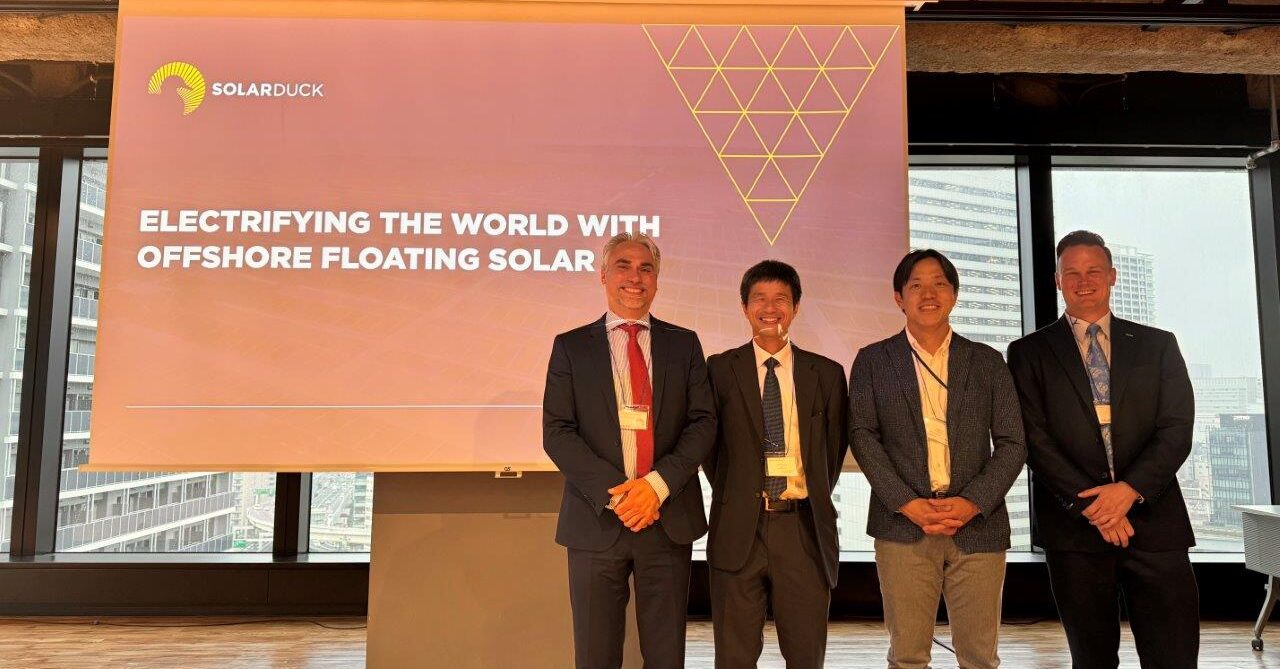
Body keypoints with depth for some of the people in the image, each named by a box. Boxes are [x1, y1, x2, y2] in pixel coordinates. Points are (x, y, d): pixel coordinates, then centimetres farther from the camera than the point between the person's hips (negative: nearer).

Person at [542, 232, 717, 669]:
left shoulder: (684, 344, 9)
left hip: (669, 519, 1)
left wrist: (658, 483, -12)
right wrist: (615, 491, -13)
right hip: (597, 519, -1)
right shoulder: (570, 347, 5)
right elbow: (556, 432, -2)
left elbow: (703, 422, 3)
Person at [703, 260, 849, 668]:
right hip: (739, 528, -1)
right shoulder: (719, 370, 2)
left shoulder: (827, 373, 6)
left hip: (805, 528, 1)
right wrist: (731, 495, 3)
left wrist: (816, 497, 8)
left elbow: (835, 444, 14)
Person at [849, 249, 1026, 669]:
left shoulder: (987, 361, 11)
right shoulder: (873, 361, 8)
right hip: (903, 525, -1)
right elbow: (862, 435, 0)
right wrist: (906, 503, -11)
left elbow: (1011, 442, 6)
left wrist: (974, 502, -8)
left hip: (978, 523, 1)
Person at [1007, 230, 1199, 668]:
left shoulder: (1158, 345, 11)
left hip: (1153, 518, 1)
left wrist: (1130, 489, -12)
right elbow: (1035, 440, -3)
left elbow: (1177, 430, 3)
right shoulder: (1029, 352, 6)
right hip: (1074, 525, -1)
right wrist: (1090, 505, -12)